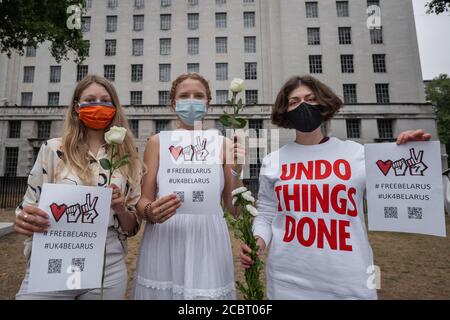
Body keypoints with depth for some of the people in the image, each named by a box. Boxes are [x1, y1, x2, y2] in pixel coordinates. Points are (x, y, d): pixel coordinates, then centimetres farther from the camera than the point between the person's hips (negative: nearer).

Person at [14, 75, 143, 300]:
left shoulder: (128, 159, 0)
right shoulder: (53, 149, -2)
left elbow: (132, 228, 4)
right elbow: (28, 210, 3)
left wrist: (120, 208, -16)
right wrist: (25, 221, -18)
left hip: (108, 272, 1)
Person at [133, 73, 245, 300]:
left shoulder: (223, 145, 1)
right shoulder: (158, 142, 0)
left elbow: (235, 209, 2)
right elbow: (143, 202, 2)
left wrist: (236, 172, -13)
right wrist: (150, 212, -20)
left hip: (208, 243, 1)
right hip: (164, 243, 0)